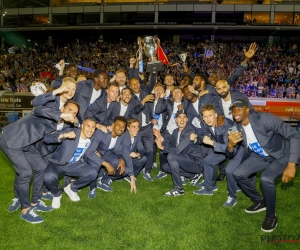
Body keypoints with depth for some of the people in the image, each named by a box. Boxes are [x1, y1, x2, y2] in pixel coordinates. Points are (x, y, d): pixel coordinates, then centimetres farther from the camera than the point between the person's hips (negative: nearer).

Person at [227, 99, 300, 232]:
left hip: (281, 155, -6)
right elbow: (231, 155, -5)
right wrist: (230, 145, -30)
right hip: (260, 156, 6)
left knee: (266, 179, -31)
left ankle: (271, 216, -3)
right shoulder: (237, 128, -11)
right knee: (237, 174, -7)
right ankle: (259, 201, 18)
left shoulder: (265, 119, -30)